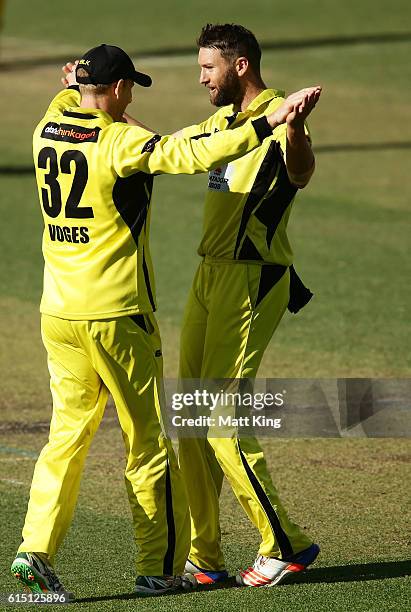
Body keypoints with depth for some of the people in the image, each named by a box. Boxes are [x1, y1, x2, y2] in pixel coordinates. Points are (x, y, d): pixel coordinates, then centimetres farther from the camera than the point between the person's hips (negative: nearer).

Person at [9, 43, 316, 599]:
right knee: (146, 439, 4)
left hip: (58, 313, 6)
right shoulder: (121, 141, -14)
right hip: (117, 314, -6)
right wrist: (268, 123, -24)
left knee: (68, 431, 12)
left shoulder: (46, 133, 5)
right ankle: (159, 568, 10)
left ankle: (36, 549, -2)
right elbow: (195, 155, -25)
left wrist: (70, 89, 49)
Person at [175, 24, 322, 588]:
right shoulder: (224, 119, 15)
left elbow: (301, 174, -37)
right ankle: (204, 559, 15)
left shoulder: (279, 114, -15)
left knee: (221, 420, -10)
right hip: (211, 277, 10)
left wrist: (293, 128, -58)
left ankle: (286, 545, -1)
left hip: (253, 280, -10)